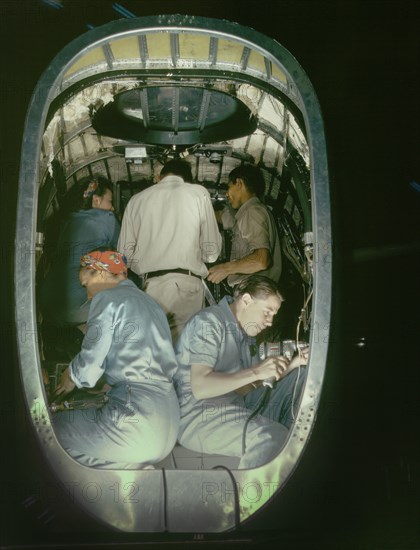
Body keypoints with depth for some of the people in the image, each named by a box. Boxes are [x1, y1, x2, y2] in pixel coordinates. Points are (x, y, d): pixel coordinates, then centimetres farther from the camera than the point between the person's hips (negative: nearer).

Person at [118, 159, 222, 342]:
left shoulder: (137, 200, 13)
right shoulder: (199, 193, 7)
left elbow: (126, 253, 9)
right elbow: (212, 252, 5)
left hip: (150, 286, 2)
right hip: (187, 285, -2)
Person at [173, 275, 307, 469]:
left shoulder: (243, 331, 17)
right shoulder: (209, 322, -11)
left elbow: (243, 386, 12)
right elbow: (200, 388, -22)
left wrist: (291, 365, 3)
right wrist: (256, 371, -22)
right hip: (196, 416, -9)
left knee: (299, 377, 7)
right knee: (273, 436, -32)